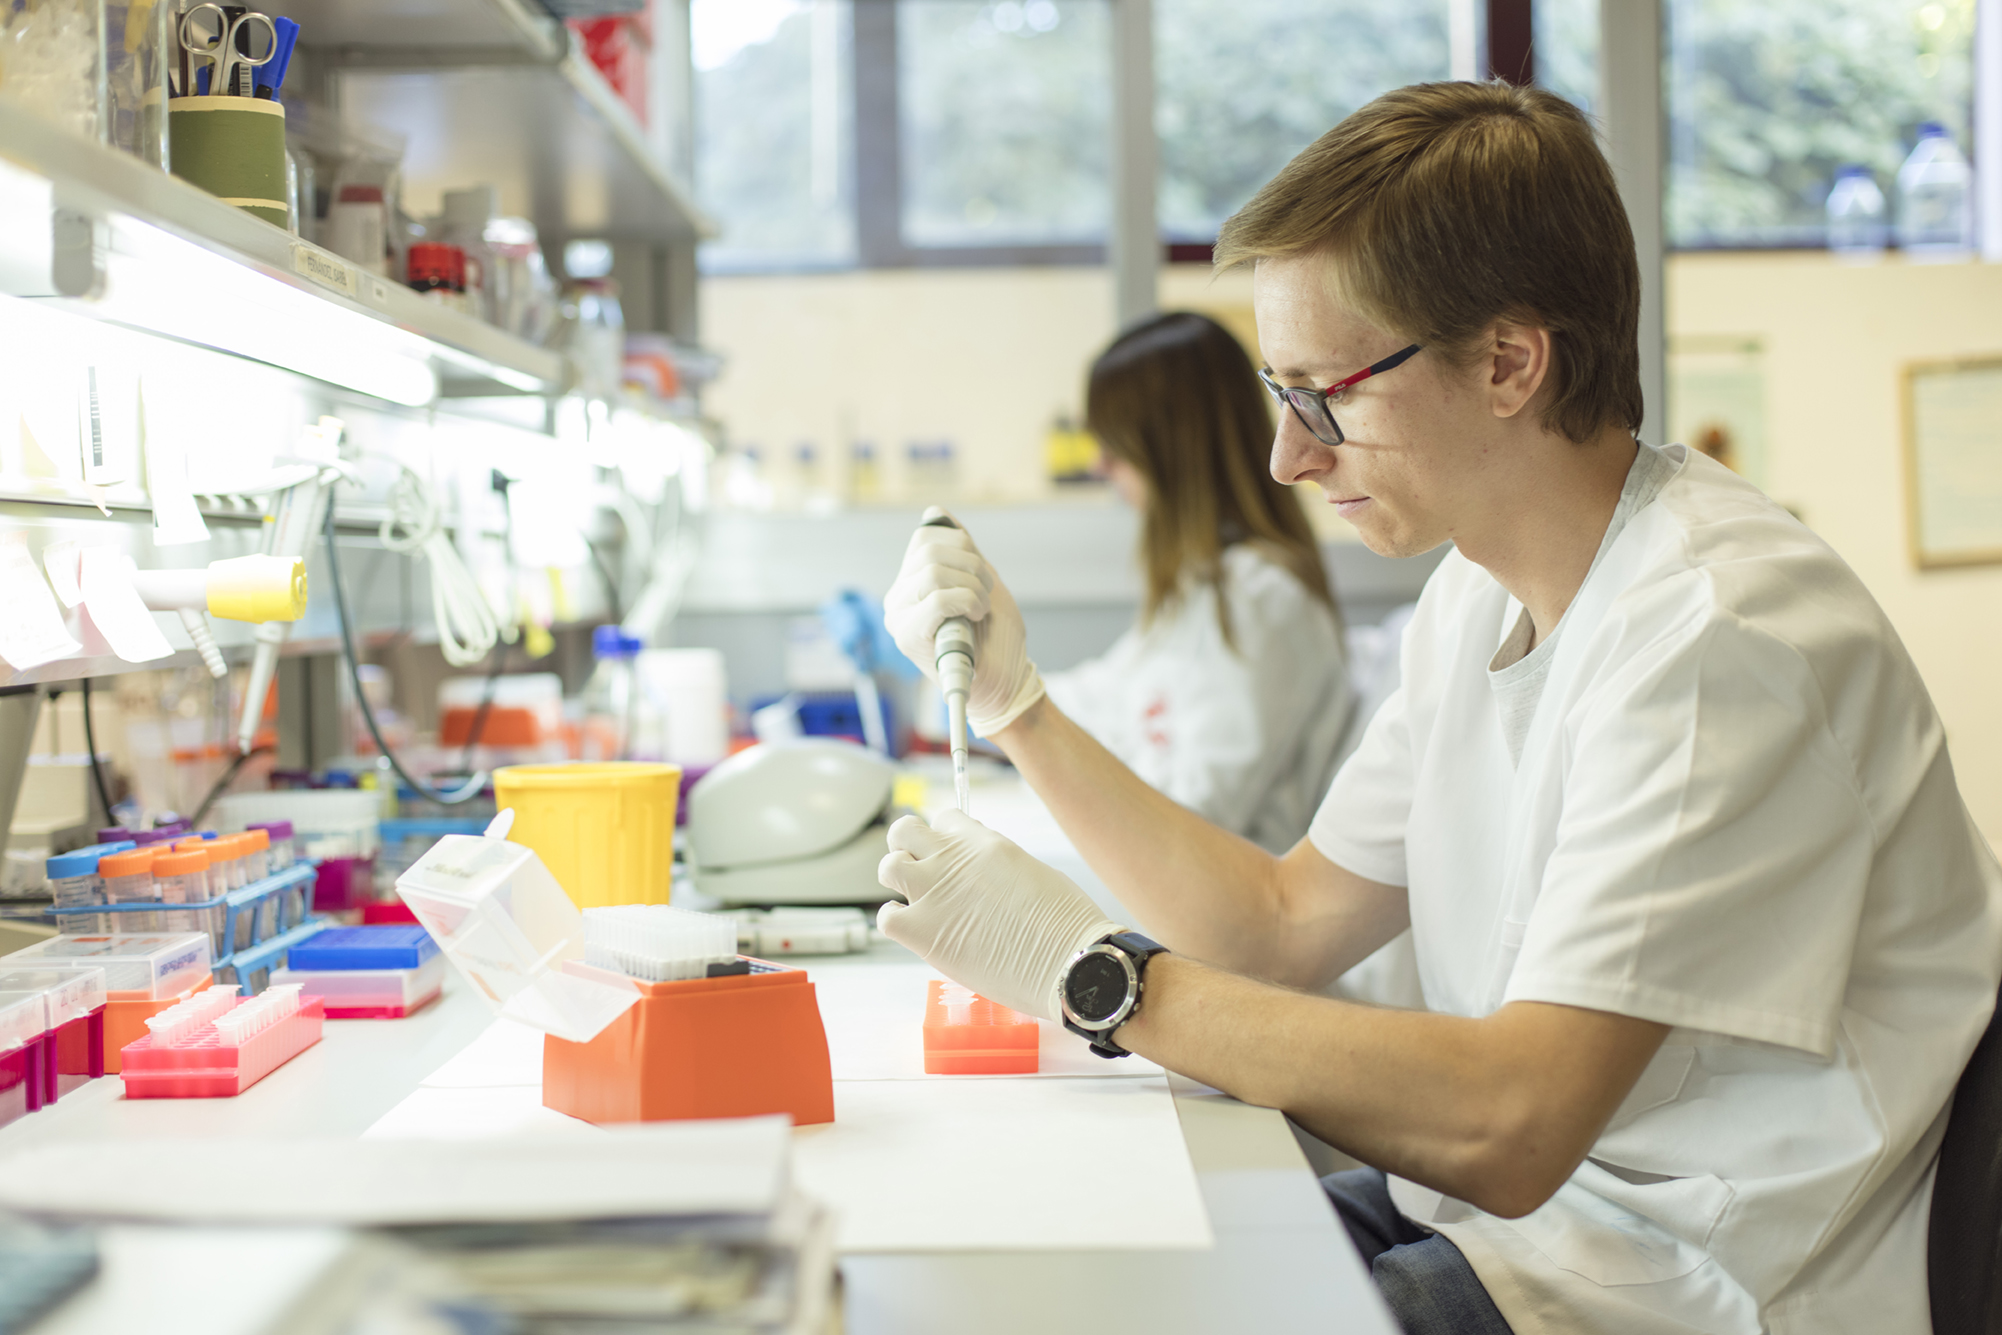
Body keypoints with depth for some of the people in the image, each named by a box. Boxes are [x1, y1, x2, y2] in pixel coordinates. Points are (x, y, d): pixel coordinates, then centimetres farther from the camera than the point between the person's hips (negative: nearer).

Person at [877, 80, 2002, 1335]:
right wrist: (1018, 704, 4)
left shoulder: (1722, 634, -23)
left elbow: (1510, 1129, -29)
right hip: (1504, 1200, 8)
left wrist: (1096, 972, -24)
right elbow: (1288, 926, 10)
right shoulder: (1484, 588, 7)